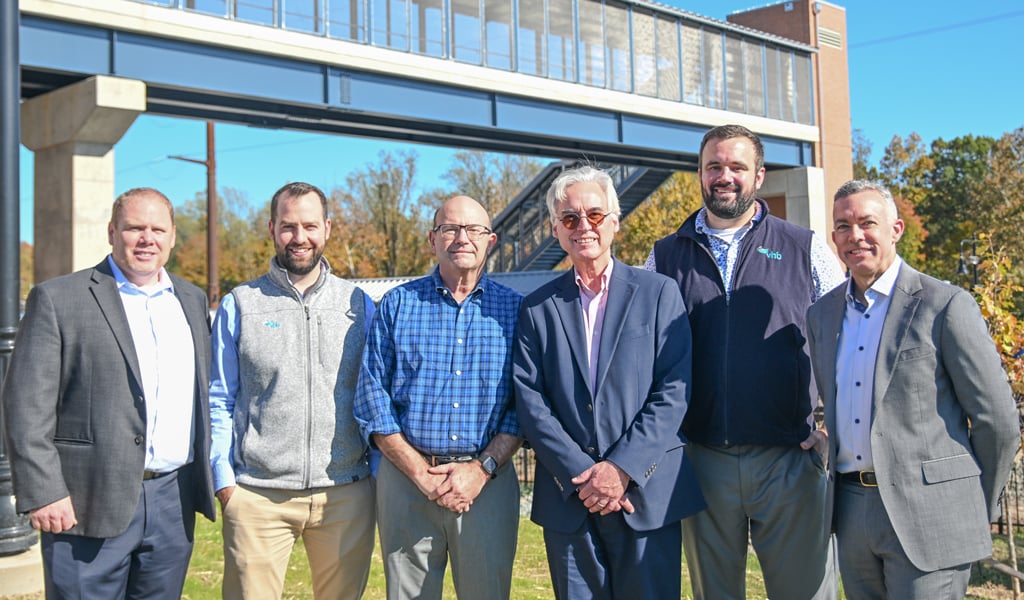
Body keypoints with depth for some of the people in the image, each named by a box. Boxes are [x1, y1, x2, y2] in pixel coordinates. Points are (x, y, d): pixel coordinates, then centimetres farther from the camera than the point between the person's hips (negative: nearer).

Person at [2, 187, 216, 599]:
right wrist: (42, 493, -13)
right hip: (89, 505, -4)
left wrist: (208, 479, 12)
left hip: (174, 503, 5)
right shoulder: (57, 299, -3)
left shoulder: (193, 301, 12)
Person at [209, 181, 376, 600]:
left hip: (346, 494, 2)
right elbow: (218, 401, 5)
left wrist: (380, 468, 3)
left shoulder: (358, 305, 8)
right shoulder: (240, 305, 4)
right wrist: (223, 480, -2)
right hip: (257, 496, -1)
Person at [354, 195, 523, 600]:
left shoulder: (514, 309, 5)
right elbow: (371, 399, 0)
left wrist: (481, 469, -11)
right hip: (407, 479, 0)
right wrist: (422, 473, -9)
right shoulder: (397, 305, 5)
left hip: (488, 481, 0)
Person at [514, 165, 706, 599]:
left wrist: (622, 467, -12)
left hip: (647, 493, -1)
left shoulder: (658, 293, 4)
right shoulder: (537, 308, 8)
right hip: (567, 499, 2)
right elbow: (530, 400, 0)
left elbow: (673, 391, -4)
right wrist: (580, 475, -10)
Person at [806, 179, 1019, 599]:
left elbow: (998, 422, -5)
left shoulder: (944, 306, -8)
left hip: (925, 515, -5)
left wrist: (980, 509, 2)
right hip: (851, 512, 6)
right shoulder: (822, 313, 10)